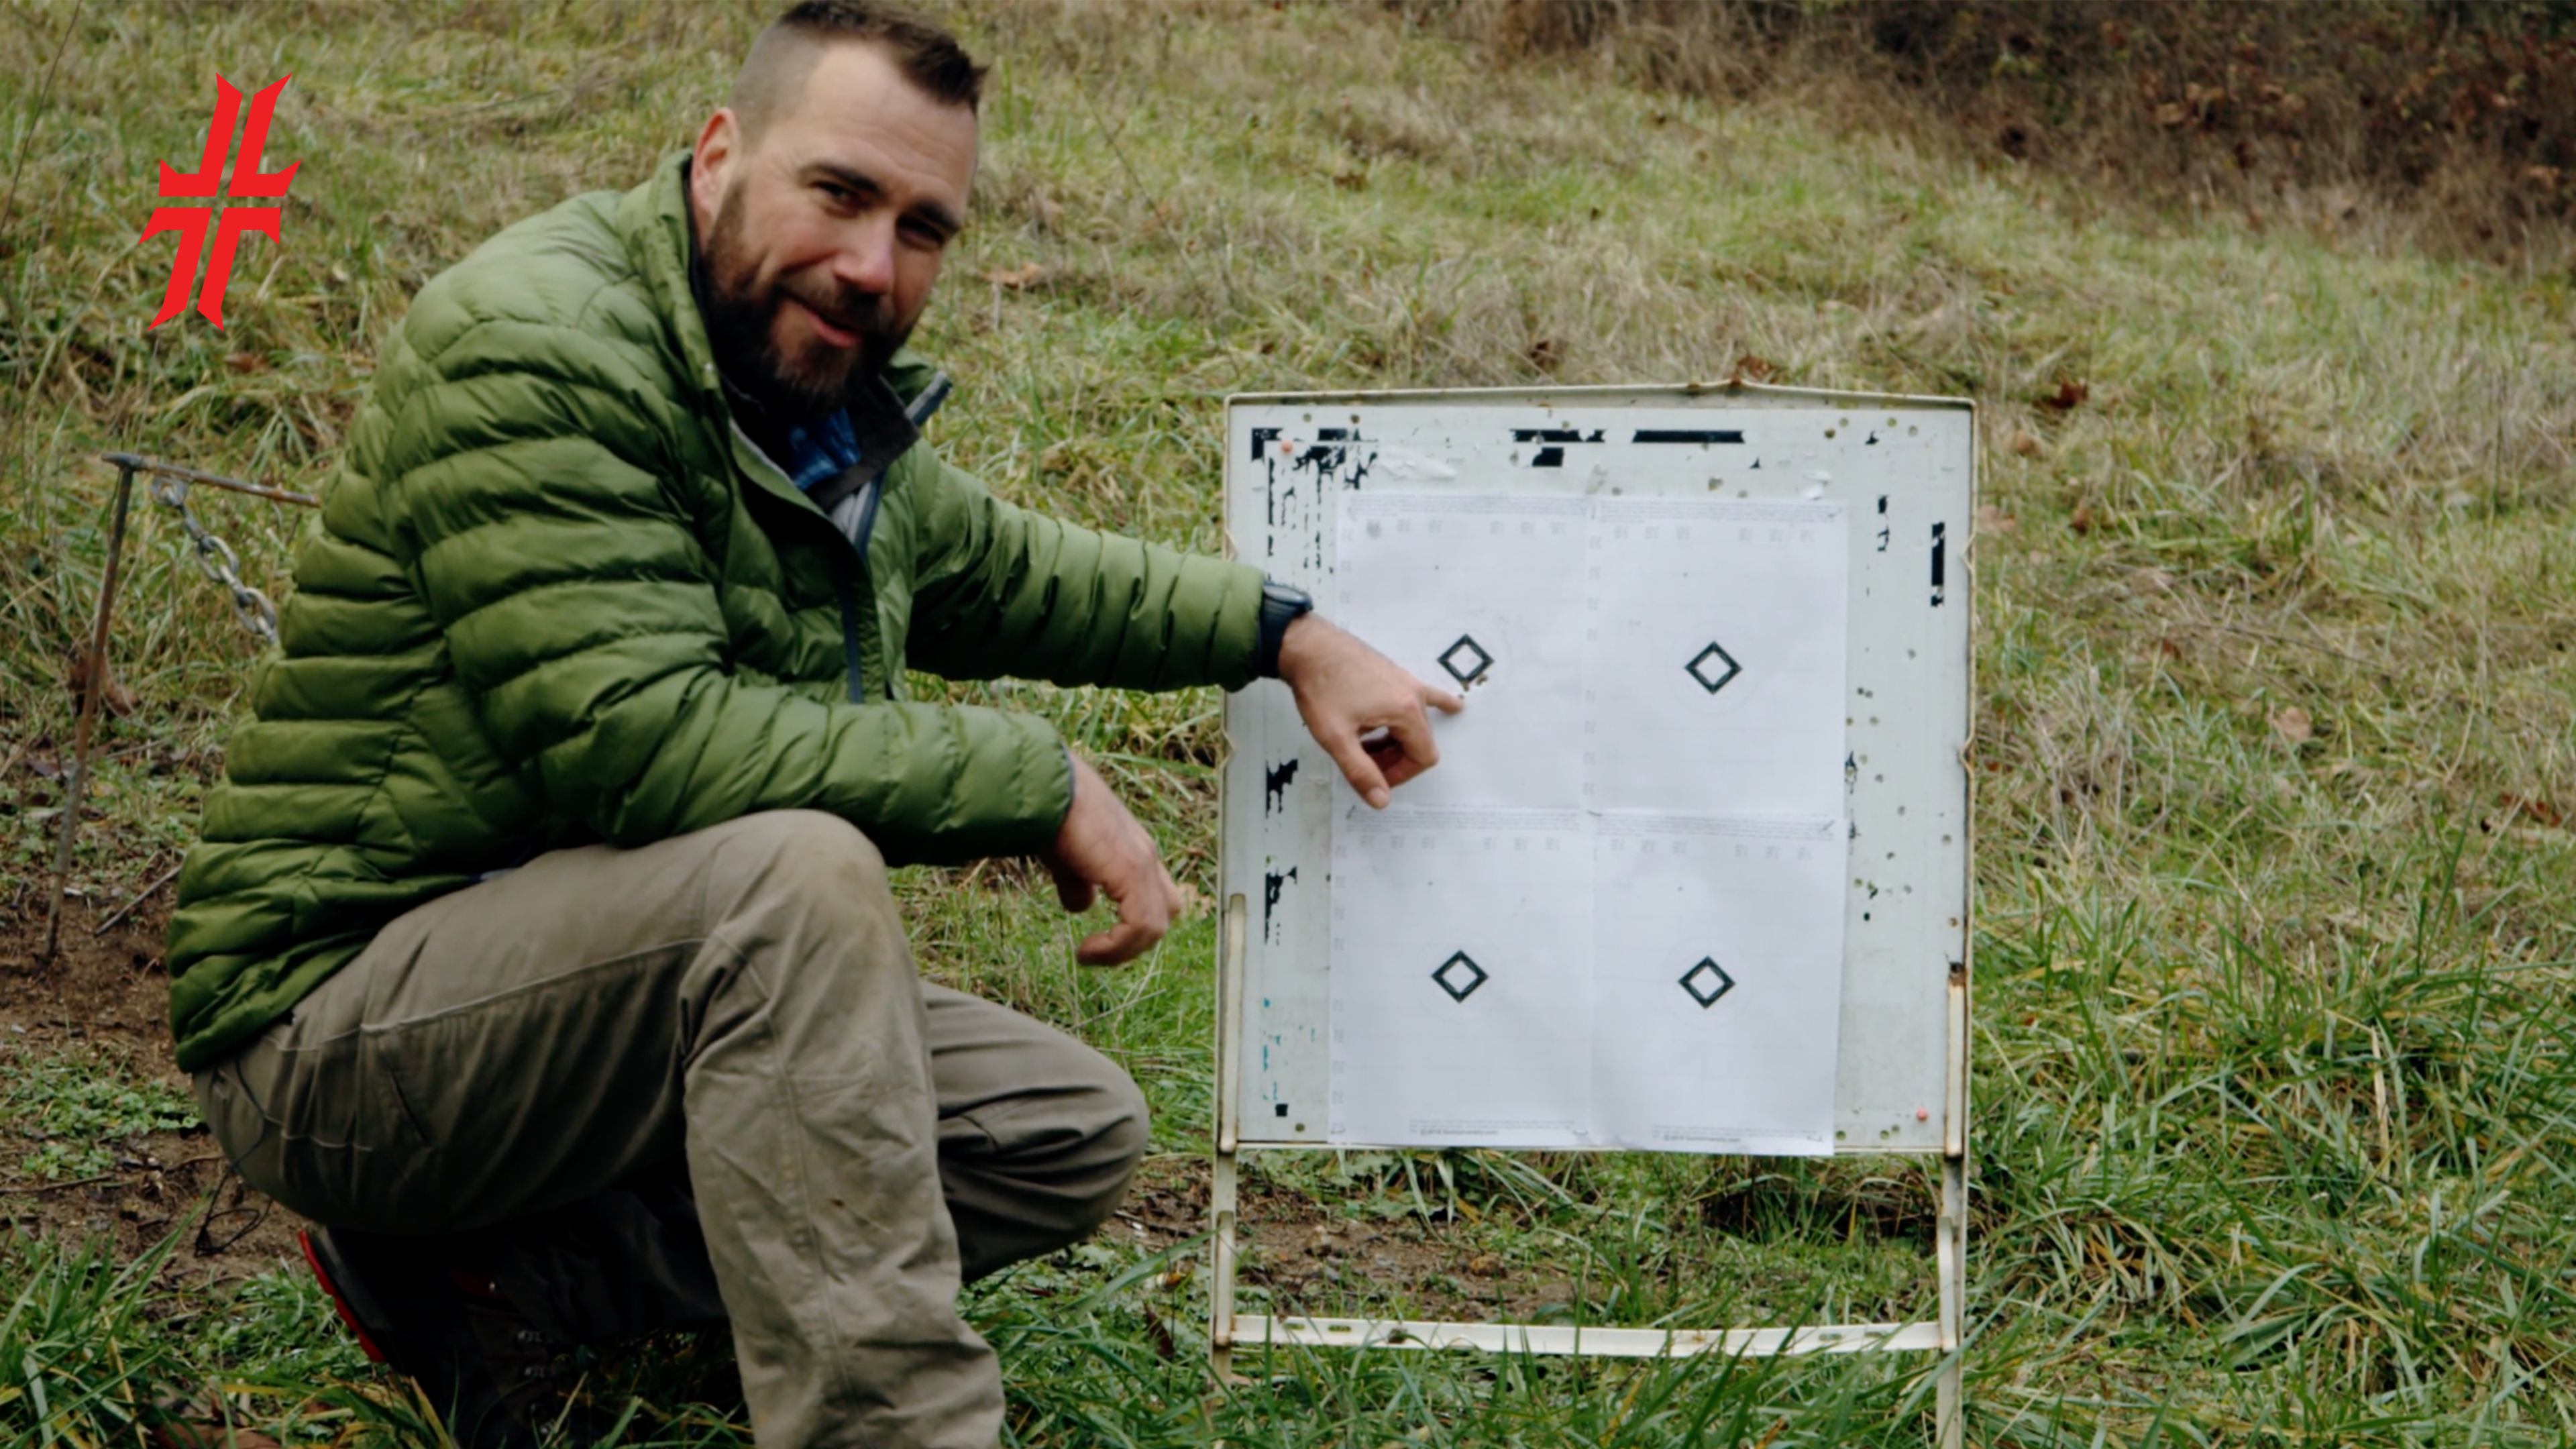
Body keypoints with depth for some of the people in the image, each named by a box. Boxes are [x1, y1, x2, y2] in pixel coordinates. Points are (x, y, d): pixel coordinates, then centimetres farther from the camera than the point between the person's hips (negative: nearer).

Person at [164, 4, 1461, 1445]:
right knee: (800, 867, -33)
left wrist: (1285, 636, 20)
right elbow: (645, 739, -30)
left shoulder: (827, 402, 8)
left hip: (635, 992, 9)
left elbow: (998, 569, 28)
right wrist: (1036, 783, -23)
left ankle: (509, 1276, -1)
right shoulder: (537, 348, -20)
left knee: (1077, 1133, 4)